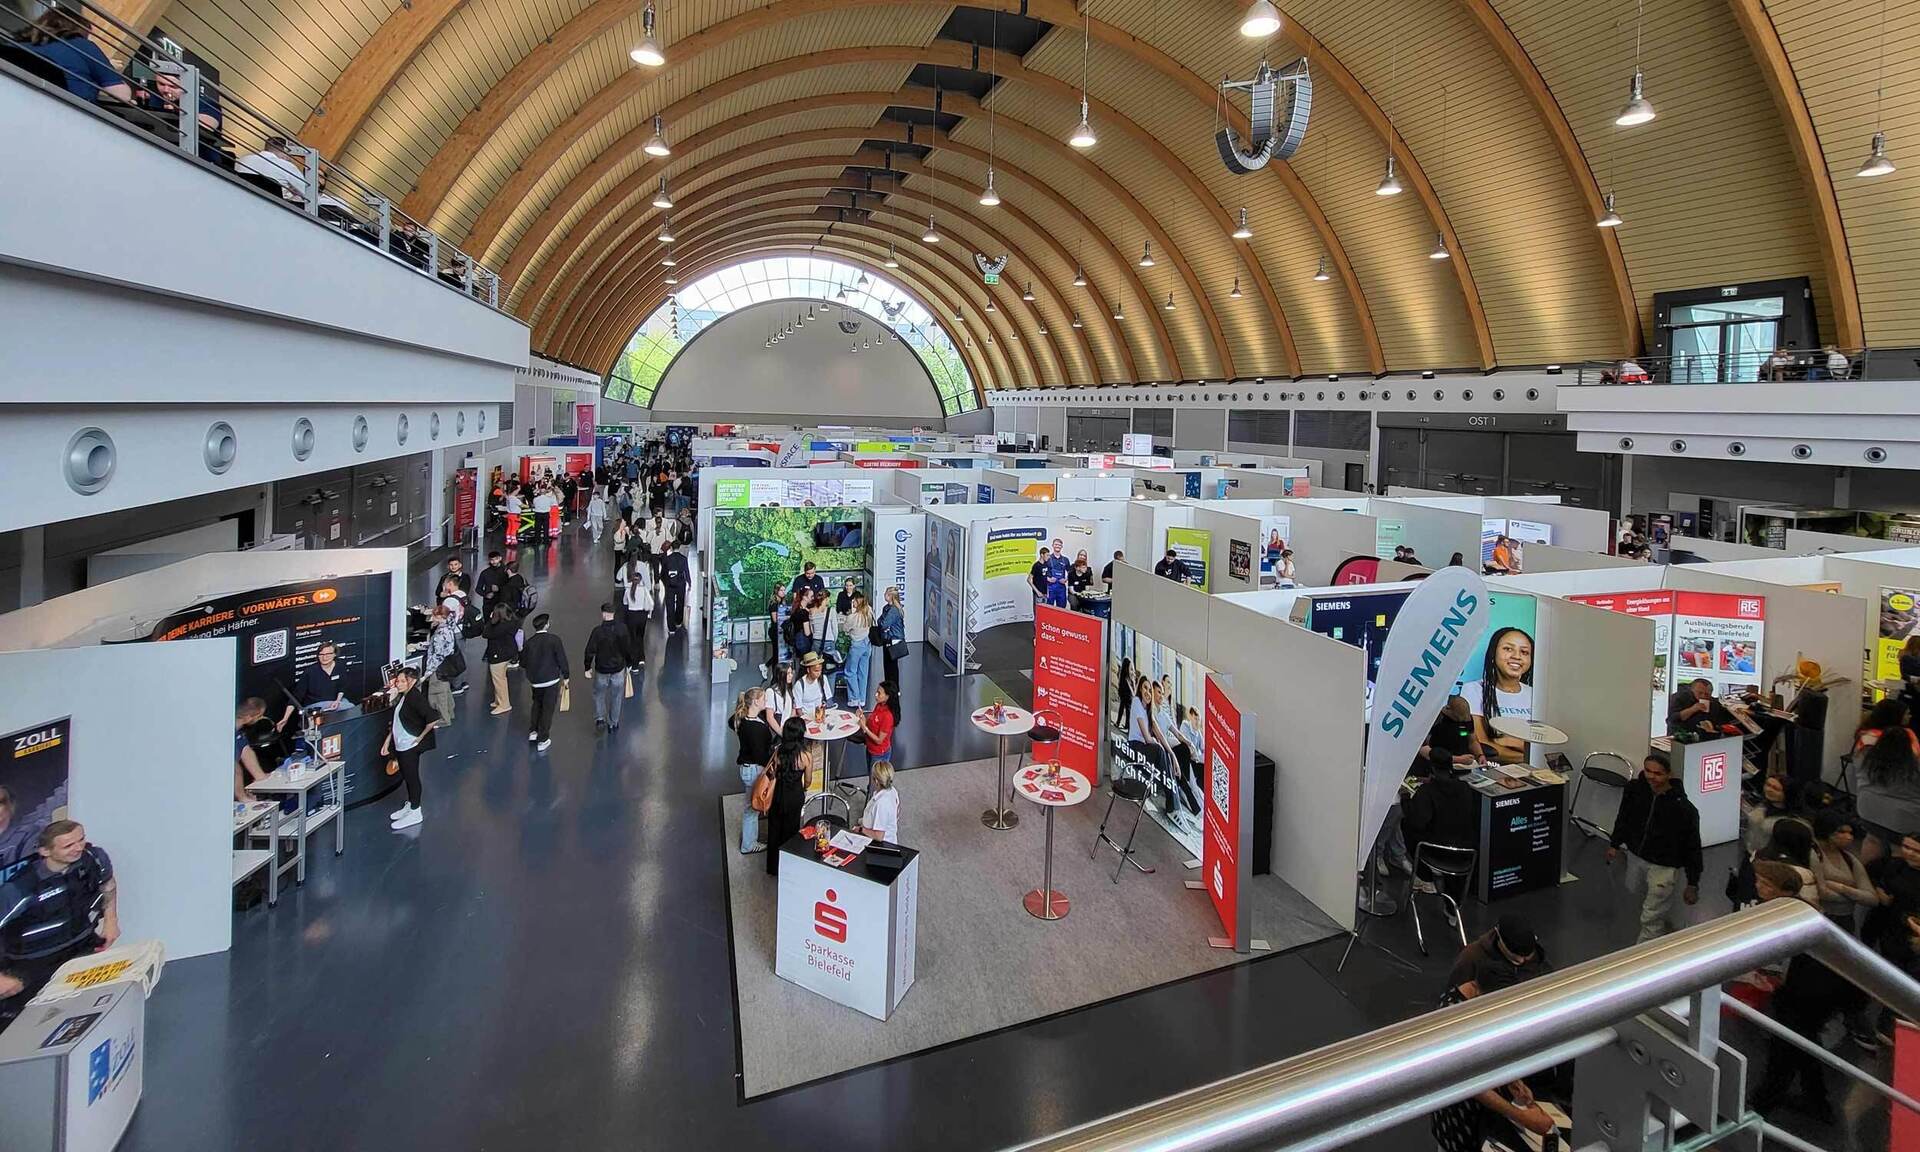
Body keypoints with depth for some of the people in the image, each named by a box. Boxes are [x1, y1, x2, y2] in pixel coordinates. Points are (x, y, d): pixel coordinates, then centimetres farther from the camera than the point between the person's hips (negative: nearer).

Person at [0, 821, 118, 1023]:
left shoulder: (94, 857, -16)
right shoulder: (20, 890, -28)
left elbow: (108, 884, 8)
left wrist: (111, 920, 2)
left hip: (85, 946, 4)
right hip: (35, 964, -4)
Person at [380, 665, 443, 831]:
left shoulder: (415, 697, -21)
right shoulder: (403, 697, 8)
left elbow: (432, 719, -30)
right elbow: (397, 722, 18)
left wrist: (420, 737, -18)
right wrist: (387, 741, 14)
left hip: (410, 746, -9)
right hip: (401, 745, 9)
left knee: (412, 777, 2)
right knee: (407, 776, 20)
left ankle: (415, 813, 13)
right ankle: (409, 805, 35)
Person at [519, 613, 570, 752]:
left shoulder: (528, 642, -4)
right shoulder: (554, 640, -16)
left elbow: (523, 664, 6)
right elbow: (562, 659, -12)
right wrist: (566, 675, 0)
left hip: (535, 681, 4)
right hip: (551, 679, -4)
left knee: (537, 704, 27)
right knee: (548, 709, 5)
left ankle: (533, 732, 33)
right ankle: (543, 741, 10)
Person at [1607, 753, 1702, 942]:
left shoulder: (1683, 808, -26)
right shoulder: (1634, 789, -14)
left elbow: (1692, 847, -16)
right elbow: (1624, 818, 6)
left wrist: (1693, 884, -11)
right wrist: (1615, 843, 13)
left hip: (1664, 866, -6)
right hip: (1635, 856, 6)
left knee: (1650, 918, -1)